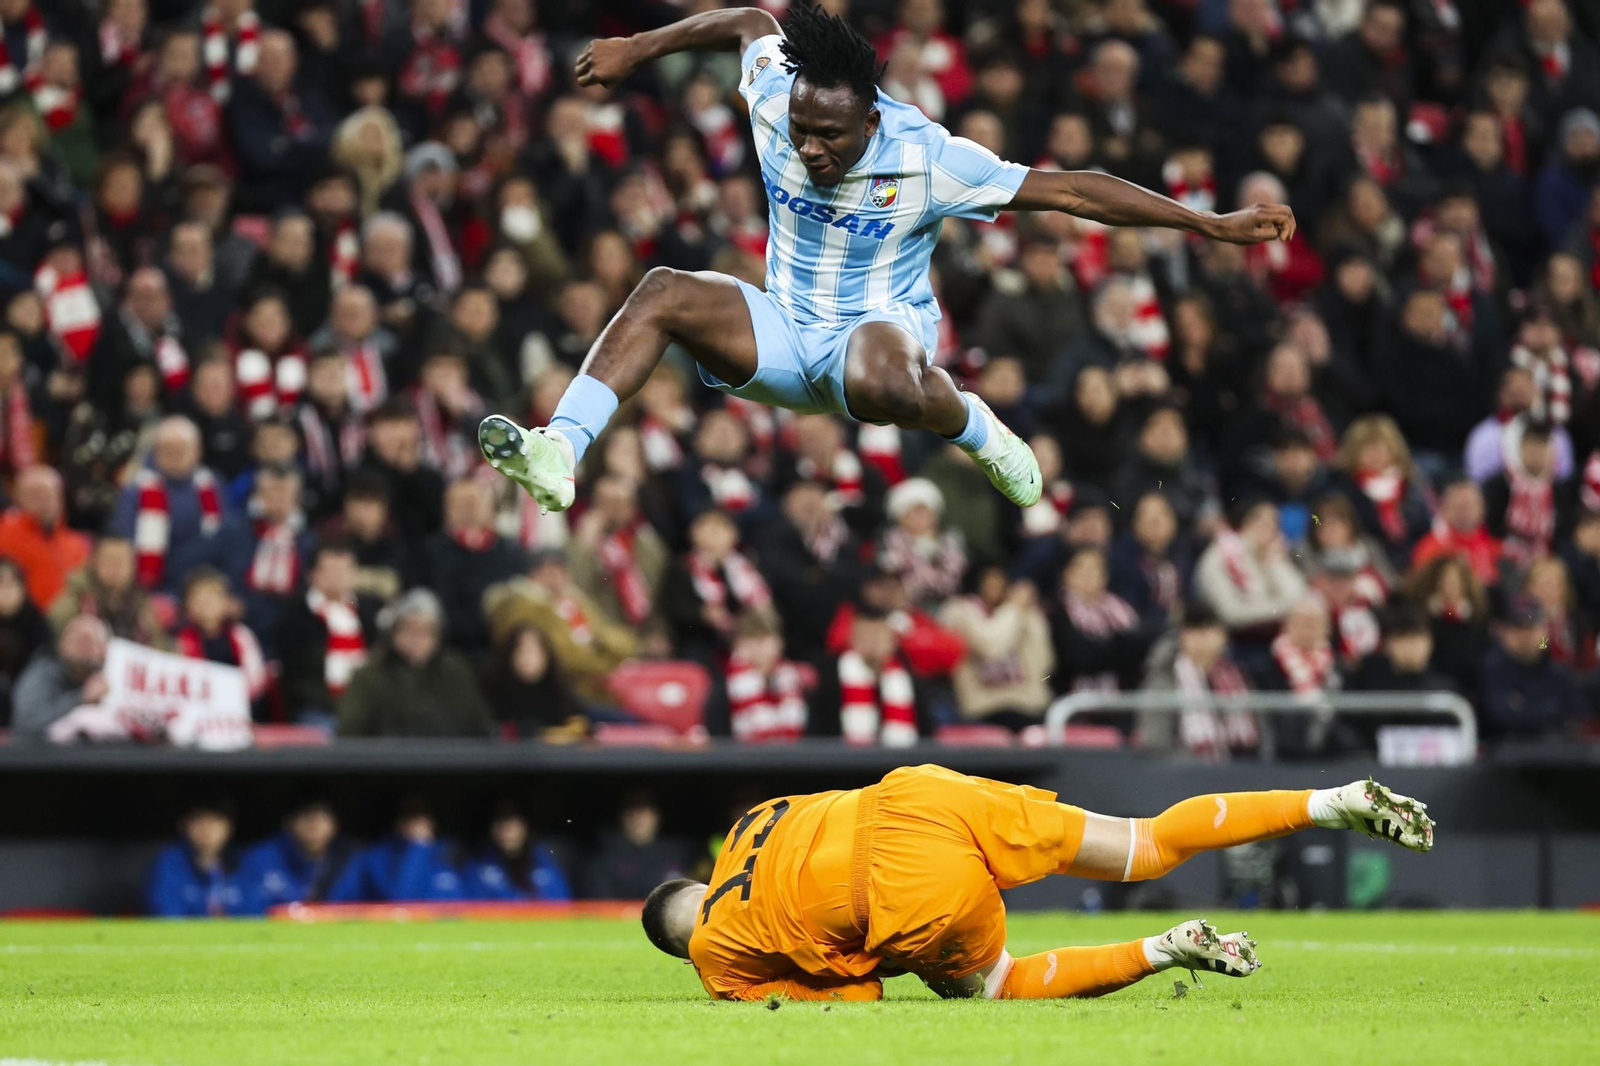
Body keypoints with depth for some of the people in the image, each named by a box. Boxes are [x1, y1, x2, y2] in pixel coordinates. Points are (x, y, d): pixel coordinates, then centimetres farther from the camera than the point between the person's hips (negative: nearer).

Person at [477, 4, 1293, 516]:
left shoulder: (927, 158, -20)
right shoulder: (780, 109, -9)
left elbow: (1068, 191, -18)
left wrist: (1211, 225, -18)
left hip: (880, 328, -5)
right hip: (781, 334, 5)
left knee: (881, 377, -44)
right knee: (663, 293, -23)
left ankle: (977, 431, -11)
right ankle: (558, 455, -34)